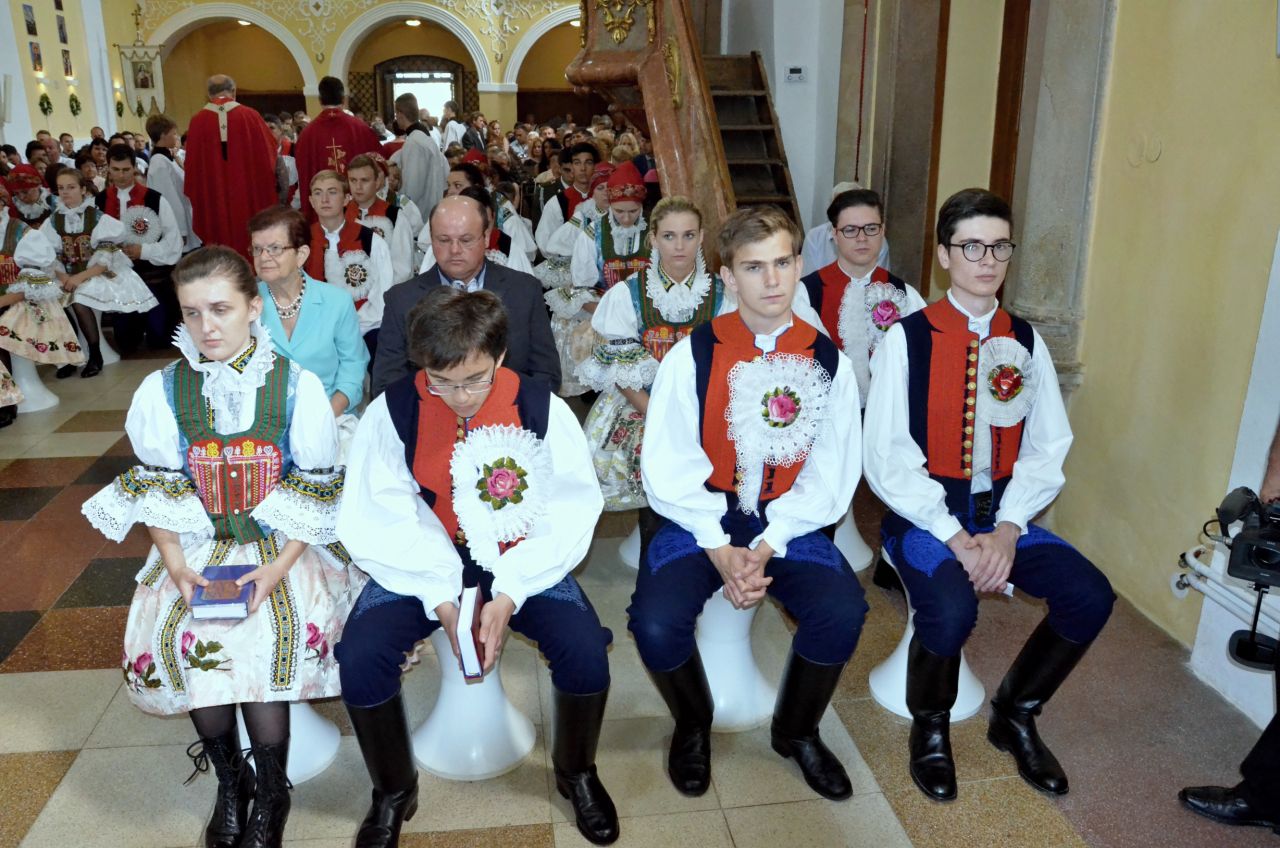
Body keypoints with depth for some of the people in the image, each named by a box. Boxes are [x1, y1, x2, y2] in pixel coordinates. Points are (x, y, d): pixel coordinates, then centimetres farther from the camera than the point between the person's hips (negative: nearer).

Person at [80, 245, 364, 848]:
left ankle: (270, 791, -1)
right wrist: (176, 566, -11)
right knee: (179, 637, -23)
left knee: (268, 636, -27)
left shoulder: (297, 386, -7)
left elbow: (315, 493, -6)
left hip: (283, 545, -2)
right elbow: (157, 492, 3)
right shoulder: (161, 392, 0)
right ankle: (229, 779, 3)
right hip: (196, 547, 2)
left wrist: (279, 568, -16)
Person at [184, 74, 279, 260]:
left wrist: (195, 195, 12)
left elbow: (193, 164, 2)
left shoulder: (198, 121, -2)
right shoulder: (250, 116, -5)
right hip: (250, 195, -1)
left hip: (213, 199, 1)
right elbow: (269, 153, 4)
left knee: (221, 237, 7)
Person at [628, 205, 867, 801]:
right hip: (701, 521, -1)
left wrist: (767, 545, -14)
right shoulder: (690, 356, -4)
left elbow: (829, 475, -2)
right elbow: (668, 471, -6)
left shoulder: (829, 363, 1)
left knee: (842, 613, -24)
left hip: (788, 524, 1)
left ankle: (796, 731, 9)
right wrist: (720, 549, -17)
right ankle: (692, 728, 10)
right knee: (656, 623, -25)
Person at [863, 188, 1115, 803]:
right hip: (922, 514, -4)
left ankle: (1015, 715, 11)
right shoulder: (907, 339, -7)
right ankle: (929, 727, 3)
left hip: (1003, 513, 5)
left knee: (1089, 595, -17)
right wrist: (957, 538, -18)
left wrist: (1008, 529, -13)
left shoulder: (1025, 342, 7)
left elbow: (1048, 448, 3)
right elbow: (887, 460, -12)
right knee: (951, 608, -31)